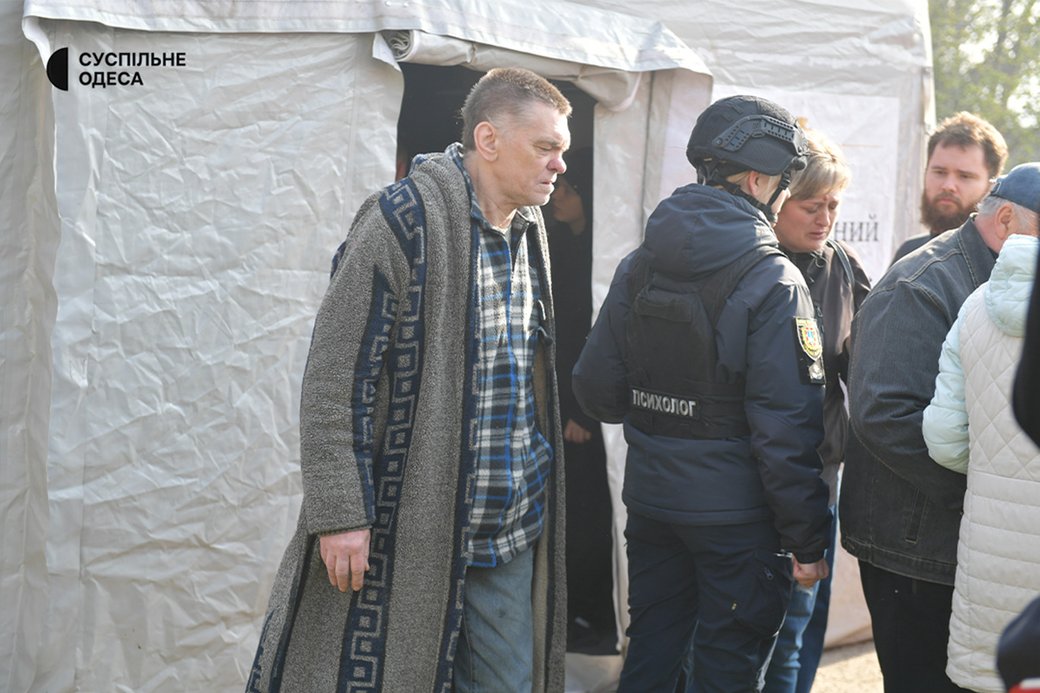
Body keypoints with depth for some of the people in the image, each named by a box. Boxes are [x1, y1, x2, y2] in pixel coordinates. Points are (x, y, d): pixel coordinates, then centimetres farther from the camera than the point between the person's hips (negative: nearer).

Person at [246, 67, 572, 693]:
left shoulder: (529, 231, 11)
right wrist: (341, 515, -18)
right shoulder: (405, 222, -14)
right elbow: (336, 377, -15)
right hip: (408, 536, -7)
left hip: (512, 531, 7)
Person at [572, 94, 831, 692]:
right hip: (735, 511, -6)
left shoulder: (639, 266, 3)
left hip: (650, 501, 6)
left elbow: (596, 388, 5)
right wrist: (806, 540, -12)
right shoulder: (775, 282, -15)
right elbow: (785, 426, -19)